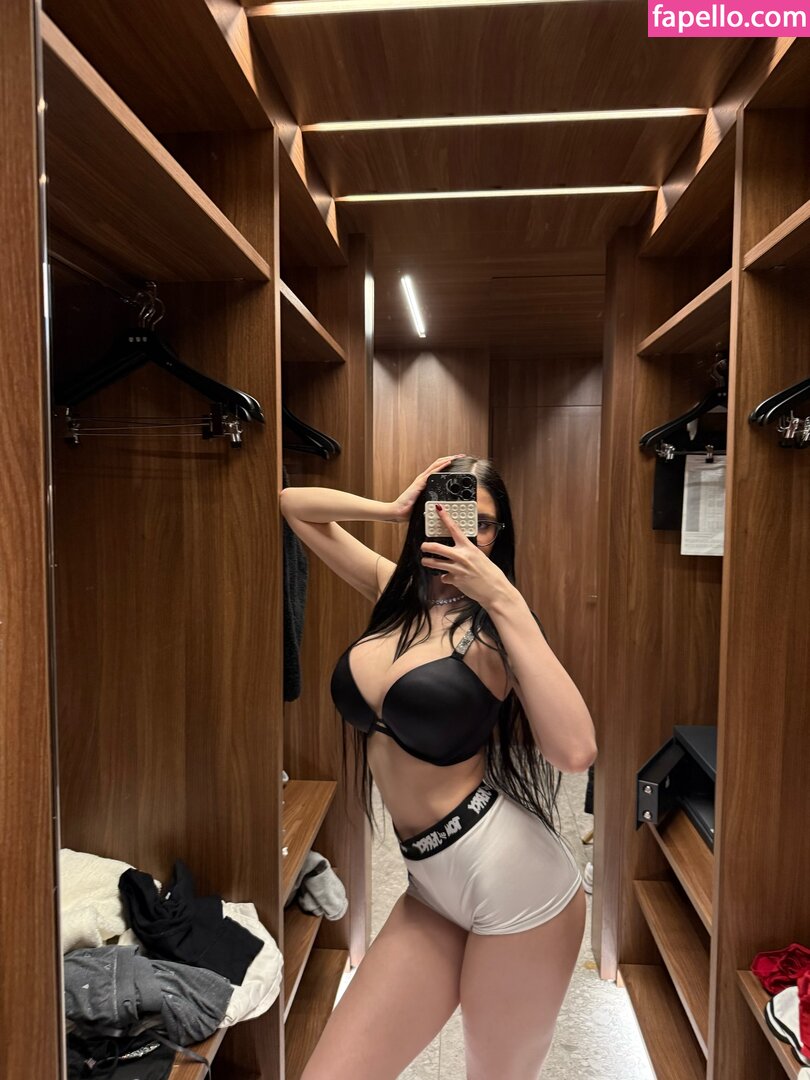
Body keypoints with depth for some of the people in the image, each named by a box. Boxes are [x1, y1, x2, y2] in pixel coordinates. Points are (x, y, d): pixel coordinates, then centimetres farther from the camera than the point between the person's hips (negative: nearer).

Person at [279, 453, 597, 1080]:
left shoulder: (495, 625, -9)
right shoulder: (394, 589, 4)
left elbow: (575, 751, -26)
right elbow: (294, 504, 12)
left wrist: (506, 601, -24)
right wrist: (394, 508, -1)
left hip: (513, 881, -5)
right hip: (431, 884, 5)